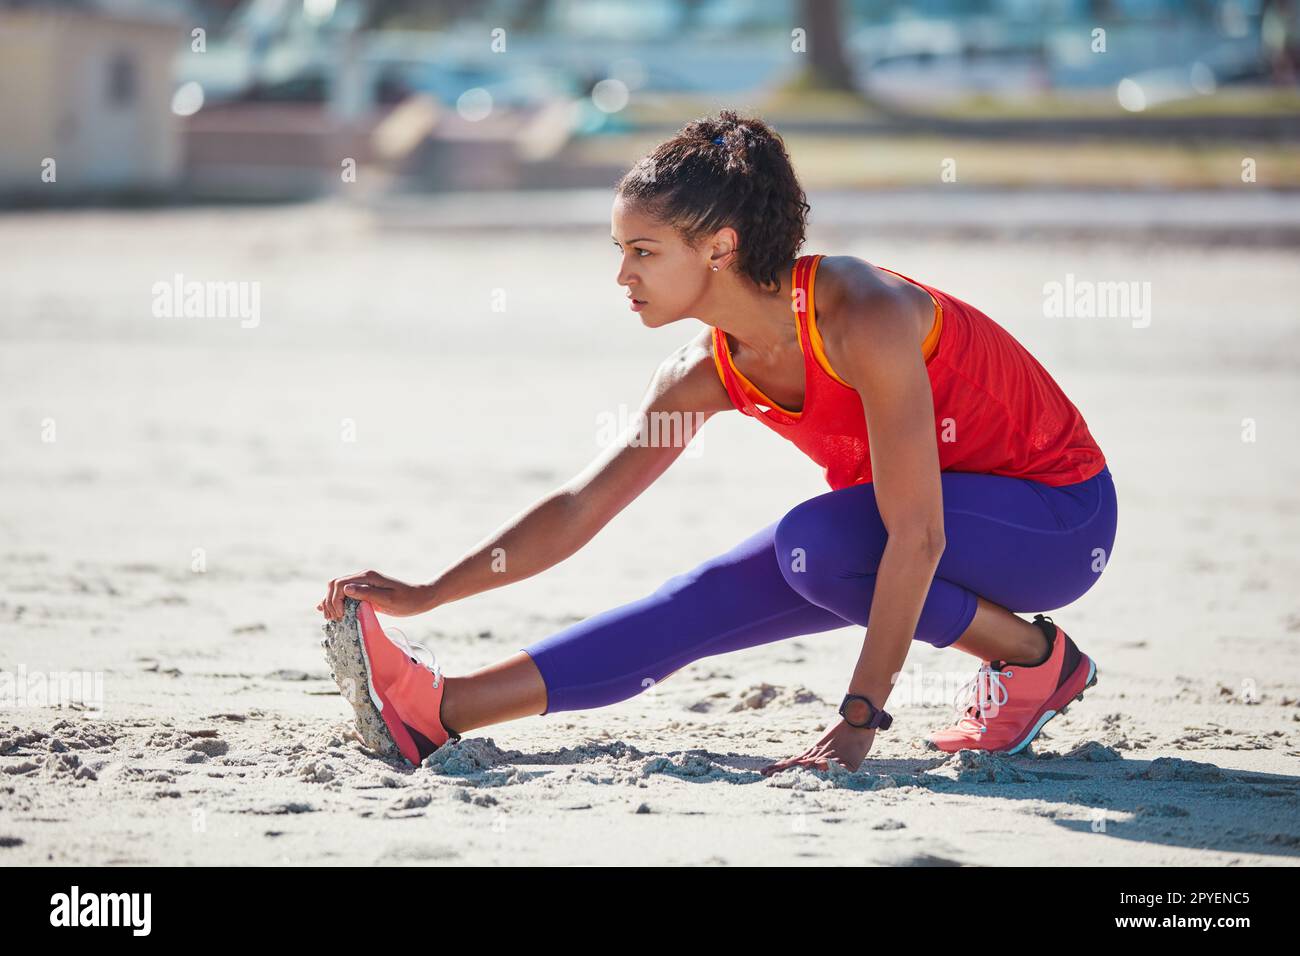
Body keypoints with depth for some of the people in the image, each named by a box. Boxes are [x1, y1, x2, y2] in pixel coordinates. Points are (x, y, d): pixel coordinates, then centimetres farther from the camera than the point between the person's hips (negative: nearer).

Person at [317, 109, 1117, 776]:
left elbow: (916, 537, -32)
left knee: (815, 543, -30)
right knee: (711, 602, -9)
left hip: (1059, 519, -7)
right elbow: (579, 508, -1)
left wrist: (860, 722, -34)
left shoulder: (862, 319, -30)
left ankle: (1037, 658, -13)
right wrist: (425, 595, -10)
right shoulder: (706, 374, -7)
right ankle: (438, 712, -14)